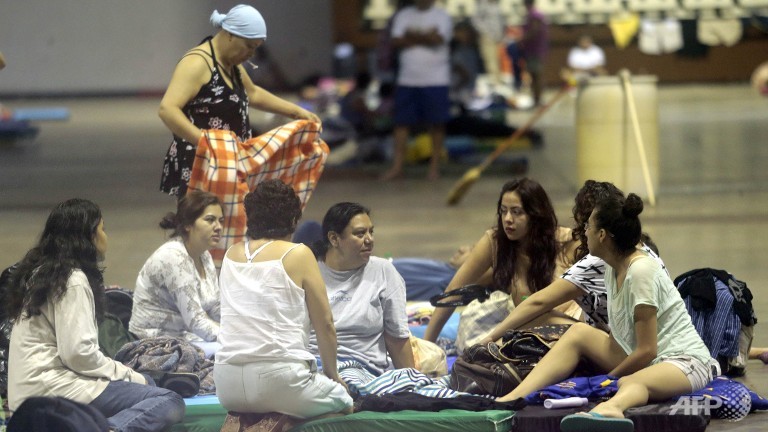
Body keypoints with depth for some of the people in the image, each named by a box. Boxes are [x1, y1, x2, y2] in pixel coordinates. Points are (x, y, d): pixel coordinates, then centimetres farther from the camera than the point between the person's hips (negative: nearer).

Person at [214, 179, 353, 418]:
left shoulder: (231, 255, 12)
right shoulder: (298, 255, -3)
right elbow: (324, 324, 1)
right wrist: (332, 373, 13)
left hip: (227, 384, 6)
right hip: (278, 378, -6)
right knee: (344, 402, 20)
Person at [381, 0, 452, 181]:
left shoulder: (442, 16, 1)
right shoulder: (403, 15, 11)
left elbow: (437, 39, -15)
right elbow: (397, 41, -2)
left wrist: (412, 36, -5)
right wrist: (424, 37, -9)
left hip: (435, 80, -3)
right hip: (407, 79, 3)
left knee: (437, 123, 0)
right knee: (402, 123, 0)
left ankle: (435, 165, 9)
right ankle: (397, 166, 3)